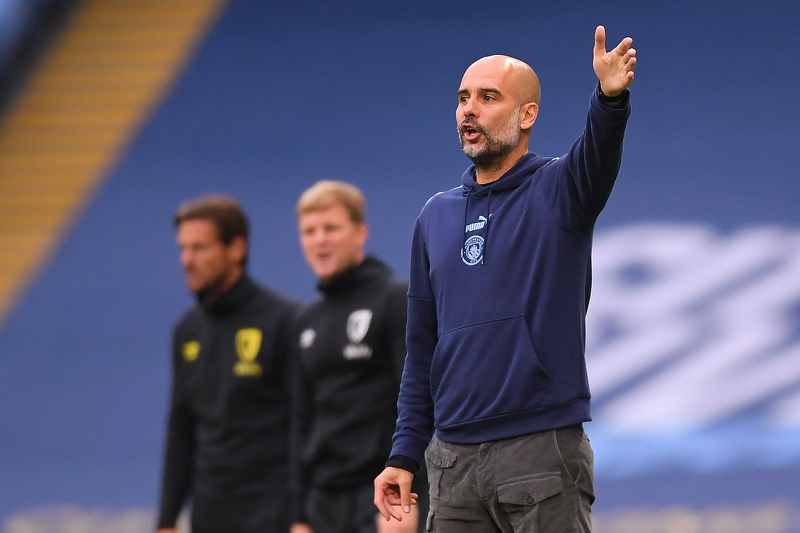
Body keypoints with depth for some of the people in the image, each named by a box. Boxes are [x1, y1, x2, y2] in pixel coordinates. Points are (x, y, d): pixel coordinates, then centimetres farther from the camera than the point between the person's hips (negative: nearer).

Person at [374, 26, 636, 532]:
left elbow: (597, 157, -25)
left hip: (542, 450, -5)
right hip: (452, 457, 5)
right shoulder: (436, 216, 14)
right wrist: (405, 455, 11)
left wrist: (610, 100, -47)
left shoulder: (555, 191, -1)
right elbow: (422, 350, 17)